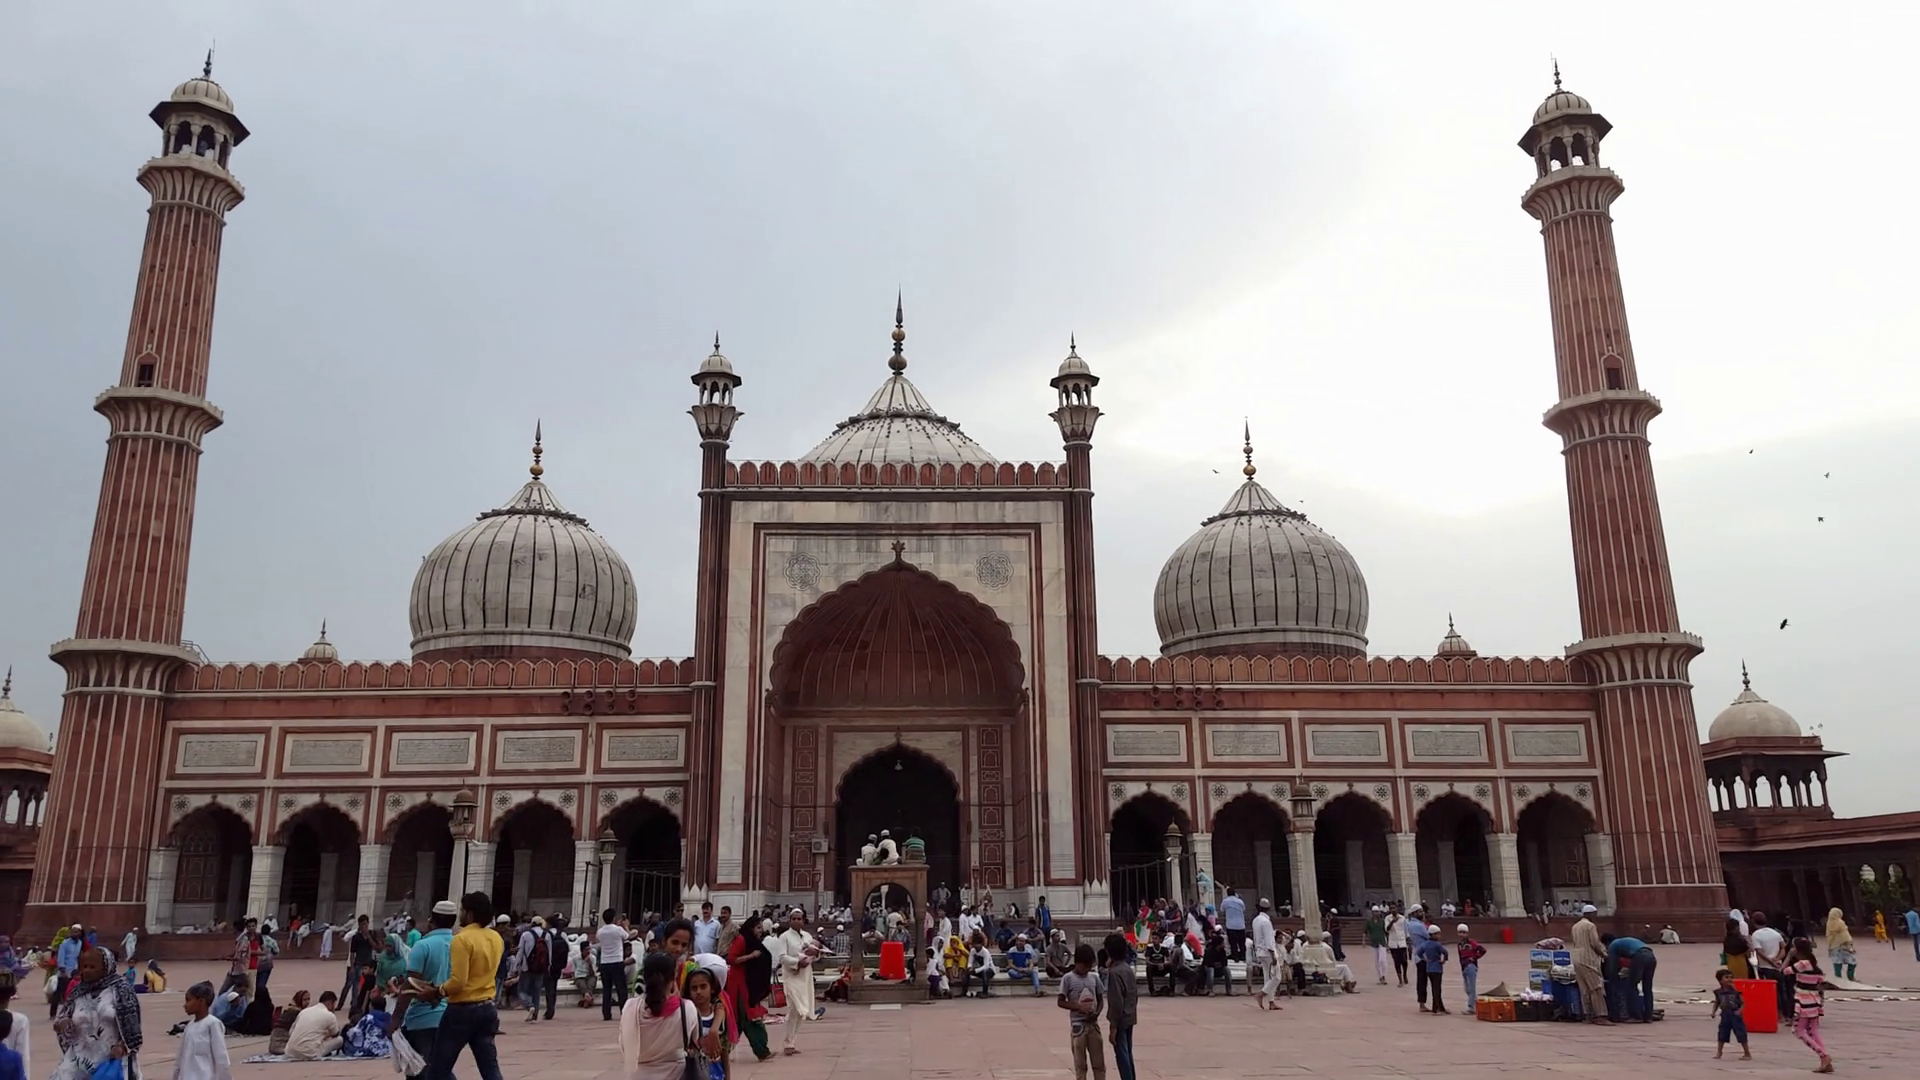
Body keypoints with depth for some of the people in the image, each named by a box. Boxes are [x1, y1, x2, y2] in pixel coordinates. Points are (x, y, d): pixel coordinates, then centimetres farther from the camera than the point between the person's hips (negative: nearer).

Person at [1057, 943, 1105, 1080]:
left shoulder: (1094, 977, 5)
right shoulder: (1068, 978, -7)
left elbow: (1100, 999, 11)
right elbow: (1061, 1002, -7)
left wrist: (1097, 1012, -9)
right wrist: (1079, 1007, -20)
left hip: (1093, 1024, 4)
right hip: (1078, 1024, -4)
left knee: (1099, 1062, 5)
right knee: (1080, 1063, 3)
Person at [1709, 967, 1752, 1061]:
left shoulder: (1735, 991, -10)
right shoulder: (1718, 992, 0)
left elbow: (1743, 1003, -6)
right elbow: (1717, 1003, 12)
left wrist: (1739, 1011, -21)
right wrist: (1713, 1012, 1)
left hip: (1735, 1016, -3)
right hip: (1725, 1016, 3)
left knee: (1741, 1035, -2)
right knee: (1722, 1035, 11)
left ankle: (1747, 1054, 10)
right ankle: (1719, 1052, 25)